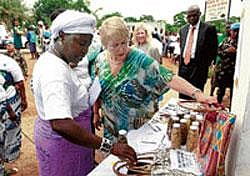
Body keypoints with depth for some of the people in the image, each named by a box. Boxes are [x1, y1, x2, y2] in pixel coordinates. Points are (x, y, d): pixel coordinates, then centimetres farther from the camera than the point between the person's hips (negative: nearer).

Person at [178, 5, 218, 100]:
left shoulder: (208, 28, -4)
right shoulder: (183, 30, 13)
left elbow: (213, 50, -3)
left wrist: (205, 65, -6)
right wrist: (181, 62, 14)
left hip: (198, 68, -5)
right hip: (183, 66, 5)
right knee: (182, 97, 11)